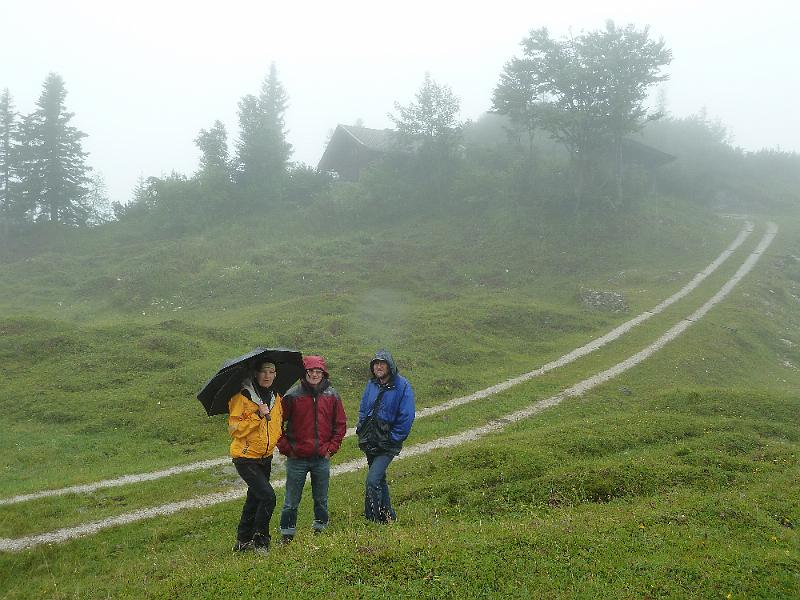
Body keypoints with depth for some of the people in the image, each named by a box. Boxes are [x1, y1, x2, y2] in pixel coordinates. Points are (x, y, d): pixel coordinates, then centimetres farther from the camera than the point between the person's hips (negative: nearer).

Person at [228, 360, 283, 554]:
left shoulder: (276, 397, 7)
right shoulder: (242, 397, -14)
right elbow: (234, 427, -19)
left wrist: (278, 440, 9)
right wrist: (258, 415, -25)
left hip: (265, 457, 7)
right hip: (245, 457, -7)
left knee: (255, 498, 16)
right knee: (267, 496, -15)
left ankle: (243, 541, 30)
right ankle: (260, 541, 1)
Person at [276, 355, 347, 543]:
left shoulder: (332, 396, 2)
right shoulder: (292, 396, -6)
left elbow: (340, 424, 8)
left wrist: (331, 448, 1)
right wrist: (286, 448, -6)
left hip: (322, 458, 2)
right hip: (297, 458, -2)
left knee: (321, 499, 14)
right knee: (291, 501, 5)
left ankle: (320, 531, 29)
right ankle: (287, 537, 16)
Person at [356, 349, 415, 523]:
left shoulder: (402, 386, -11)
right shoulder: (371, 384, 6)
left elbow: (406, 417, -12)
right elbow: (363, 410, 17)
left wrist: (392, 439, -13)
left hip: (388, 443, -7)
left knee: (372, 481, -16)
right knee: (379, 480, 18)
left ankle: (372, 520, -5)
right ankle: (389, 516, 33)